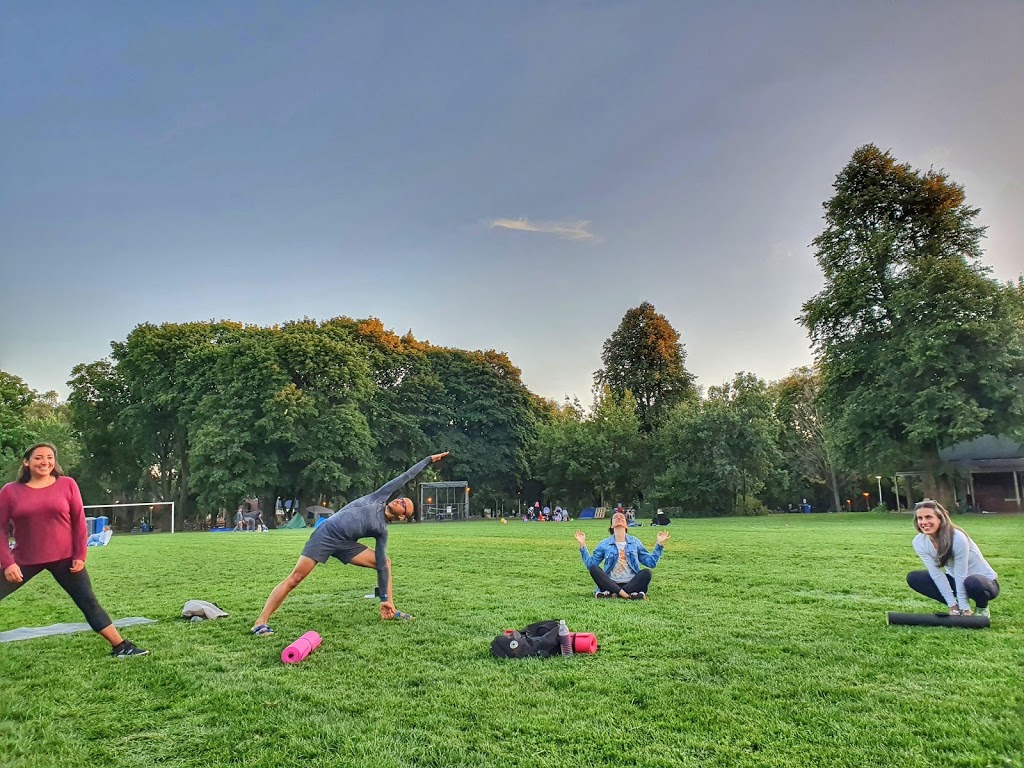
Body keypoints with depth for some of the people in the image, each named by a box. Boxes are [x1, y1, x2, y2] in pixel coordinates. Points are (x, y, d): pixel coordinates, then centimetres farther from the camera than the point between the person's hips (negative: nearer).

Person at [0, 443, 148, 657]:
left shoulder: (67, 484, -3)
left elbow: (79, 521, 0)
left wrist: (80, 555, -4)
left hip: (65, 558, -1)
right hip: (23, 560, 1)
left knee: (89, 603, 4)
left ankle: (121, 646, 8)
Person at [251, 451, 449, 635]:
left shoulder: (381, 531, 7)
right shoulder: (379, 498, 2)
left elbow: (381, 564, 4)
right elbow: (404, 477, 4)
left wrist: (385, 599, -3)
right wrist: (428, 460, 8)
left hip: (345, 544, 4)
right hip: (326, 534, -4)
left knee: (385, 561, -3)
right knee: (294, 579, -12)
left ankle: (390, 608, 2)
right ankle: (260, 623, -6)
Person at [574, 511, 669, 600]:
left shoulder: (634, 542, 13)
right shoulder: (604, 544, 10)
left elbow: (651, 562, 12)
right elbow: (590, 564, 6)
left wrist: (660, 544, 5)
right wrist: (582, 545, -1)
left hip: (631, 584, 0)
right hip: (611, 584, 0)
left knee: (646, 573, -26)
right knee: (594, 569, -24)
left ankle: (612, 594, -30)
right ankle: (629, 594, -33)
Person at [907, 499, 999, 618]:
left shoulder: (958, 538, -30)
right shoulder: (919, 542, -16)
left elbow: (961, 576, -26)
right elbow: (936, 574, -15)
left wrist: (965, 609, -21)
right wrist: (953, 605, -17)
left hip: (985, 581, -5)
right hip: (956, 581, 5)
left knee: (972, 583, -39)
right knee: (913, 578, -13)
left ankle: (982, 607, -4)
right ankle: (957, 604, 0)